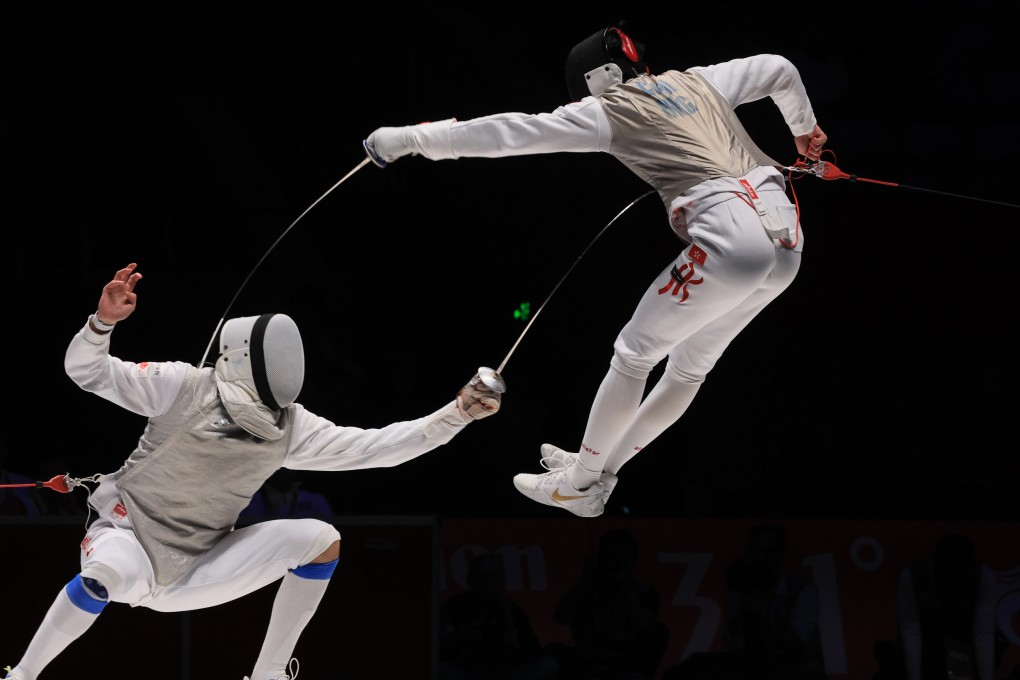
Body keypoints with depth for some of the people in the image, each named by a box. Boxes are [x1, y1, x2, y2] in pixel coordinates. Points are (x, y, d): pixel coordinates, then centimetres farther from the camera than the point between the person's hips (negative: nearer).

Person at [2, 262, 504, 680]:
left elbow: (375, 447, -5)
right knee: (112, 576, -43)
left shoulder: (289, 426, -3)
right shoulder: (184, 386, -16)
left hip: (194, 568, 5)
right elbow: (86, 371, -17)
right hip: (127, 536, -5)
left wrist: (458, 413, -13)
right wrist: (104, 321, -37)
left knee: (322, 540, -6)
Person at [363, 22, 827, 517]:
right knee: (689, 365, 23)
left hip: (731, 236, -7)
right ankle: (600, 468, 36)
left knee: (633, 354, 14)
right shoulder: (695, 81, 24)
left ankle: (579, 484, 23)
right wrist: (803, 128, 53)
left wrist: (413, 139, 5)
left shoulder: (609, 109, 6)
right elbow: (779, 69, 34)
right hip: (787, 236, 7)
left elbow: (511, 133, 3)